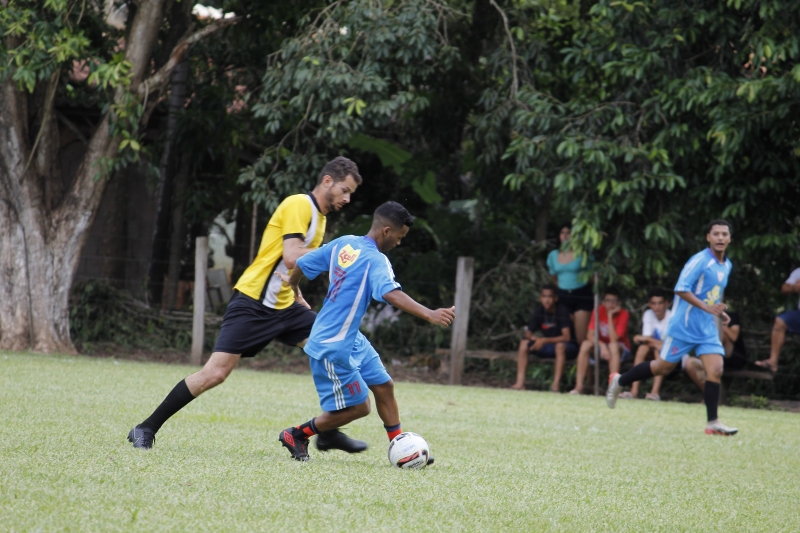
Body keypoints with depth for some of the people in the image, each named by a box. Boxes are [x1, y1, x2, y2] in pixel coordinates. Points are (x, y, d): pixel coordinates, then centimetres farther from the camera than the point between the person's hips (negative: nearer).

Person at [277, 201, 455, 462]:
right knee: (358, 407, 0)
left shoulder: (343, 243, 4)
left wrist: (293, 290, 33)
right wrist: (429, 314, -48)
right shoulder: (376, 260, -20)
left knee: (383, 386, 11)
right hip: (333, 347, -10)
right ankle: (296, 435, 14)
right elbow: (391, 294, -39)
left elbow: (302, 264, 12)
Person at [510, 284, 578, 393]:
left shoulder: (562, 311, -19)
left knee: (560, 345, -39)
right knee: (524, 343, -14)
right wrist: (533, 338, -24)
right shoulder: (539, 311, -2)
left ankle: (555, 385, -39)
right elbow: (528, 333, 1)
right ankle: (520, 383, -20)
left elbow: (566, 337, -26)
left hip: (566, 347, -5)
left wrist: (544, 340, -34)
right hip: (548, 348, 6)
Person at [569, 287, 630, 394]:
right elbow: (591, 335, -15)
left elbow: (614, 339, -27)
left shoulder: (623, 314, -17)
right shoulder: (599, 311, -9)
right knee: (586, 344, -26)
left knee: (613, 346, -36)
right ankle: (579, 386, -27)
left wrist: (610, 316, -28)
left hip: (622, 350, -3)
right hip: (601, 346, 3)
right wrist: (602, 346, -32)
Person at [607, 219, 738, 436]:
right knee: (663, 367, 4)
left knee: (715, 370, -8)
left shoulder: (727, 266, 11)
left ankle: (713, 422, -5)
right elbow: (681, 289, -23)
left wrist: (719, 312, 9)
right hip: (684, 326, -6)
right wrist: (707, 307, -29)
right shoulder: (700, 260, -15)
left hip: (707, 329, 6)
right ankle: (619, 381, 25)